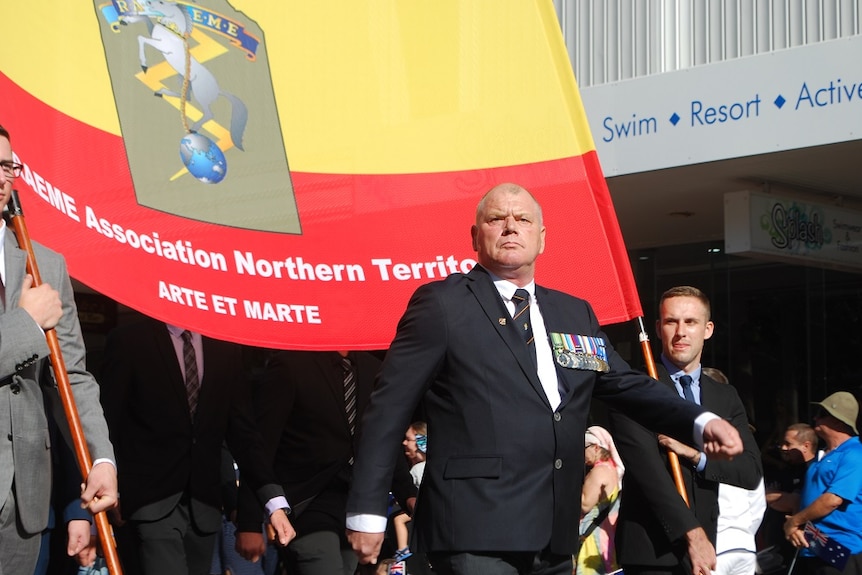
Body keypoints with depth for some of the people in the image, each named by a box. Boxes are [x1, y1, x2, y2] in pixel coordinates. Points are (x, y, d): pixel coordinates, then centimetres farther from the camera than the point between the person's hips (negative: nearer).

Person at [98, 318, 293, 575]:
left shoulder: (225, 348, 9)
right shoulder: (128, 341, -2)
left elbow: (242, 430, 6)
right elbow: (107, 425, 0)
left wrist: (274, 501, -3)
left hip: (204, 505, 4)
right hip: (152, 503, -4)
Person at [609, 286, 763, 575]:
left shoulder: (726, 397, 13)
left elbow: (752, 472, 4)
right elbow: (647, 469, -13)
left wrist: (695, 454, -12)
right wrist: (692, 533, -18)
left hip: (705, 545, 5)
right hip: (652, 549, -5)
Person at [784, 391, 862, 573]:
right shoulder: (822, 457, 18)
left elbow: (832, 500, -20)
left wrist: (794, 521, -10)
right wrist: (794, 527, -1)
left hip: (841, 552, -9)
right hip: (812, 550, 9)